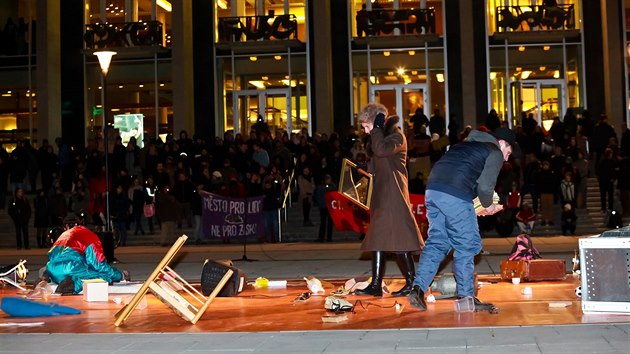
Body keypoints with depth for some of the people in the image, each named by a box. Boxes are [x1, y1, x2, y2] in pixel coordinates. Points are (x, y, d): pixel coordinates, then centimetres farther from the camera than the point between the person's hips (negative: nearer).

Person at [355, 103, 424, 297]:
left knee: (398, 239, -9)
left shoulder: (396, 136, -10)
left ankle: (411, 282, -1)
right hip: (380, 194, 10)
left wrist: (377, 128, -18)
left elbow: (381, 150, -29)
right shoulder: (381, 137, 19)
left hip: (394, 194, -10)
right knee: (378, 239, 6)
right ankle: (376, 285, 6)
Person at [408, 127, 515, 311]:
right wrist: (488, 205, 17)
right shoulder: (495, 153, 8)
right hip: (455, 196, -8)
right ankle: (466, 296, 10)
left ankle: (418, 288, 1)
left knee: (436, 242, 12)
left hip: (432, 190, 8)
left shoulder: (467, 145, 32)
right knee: (466, 245, 4)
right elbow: (485, 186, -3)